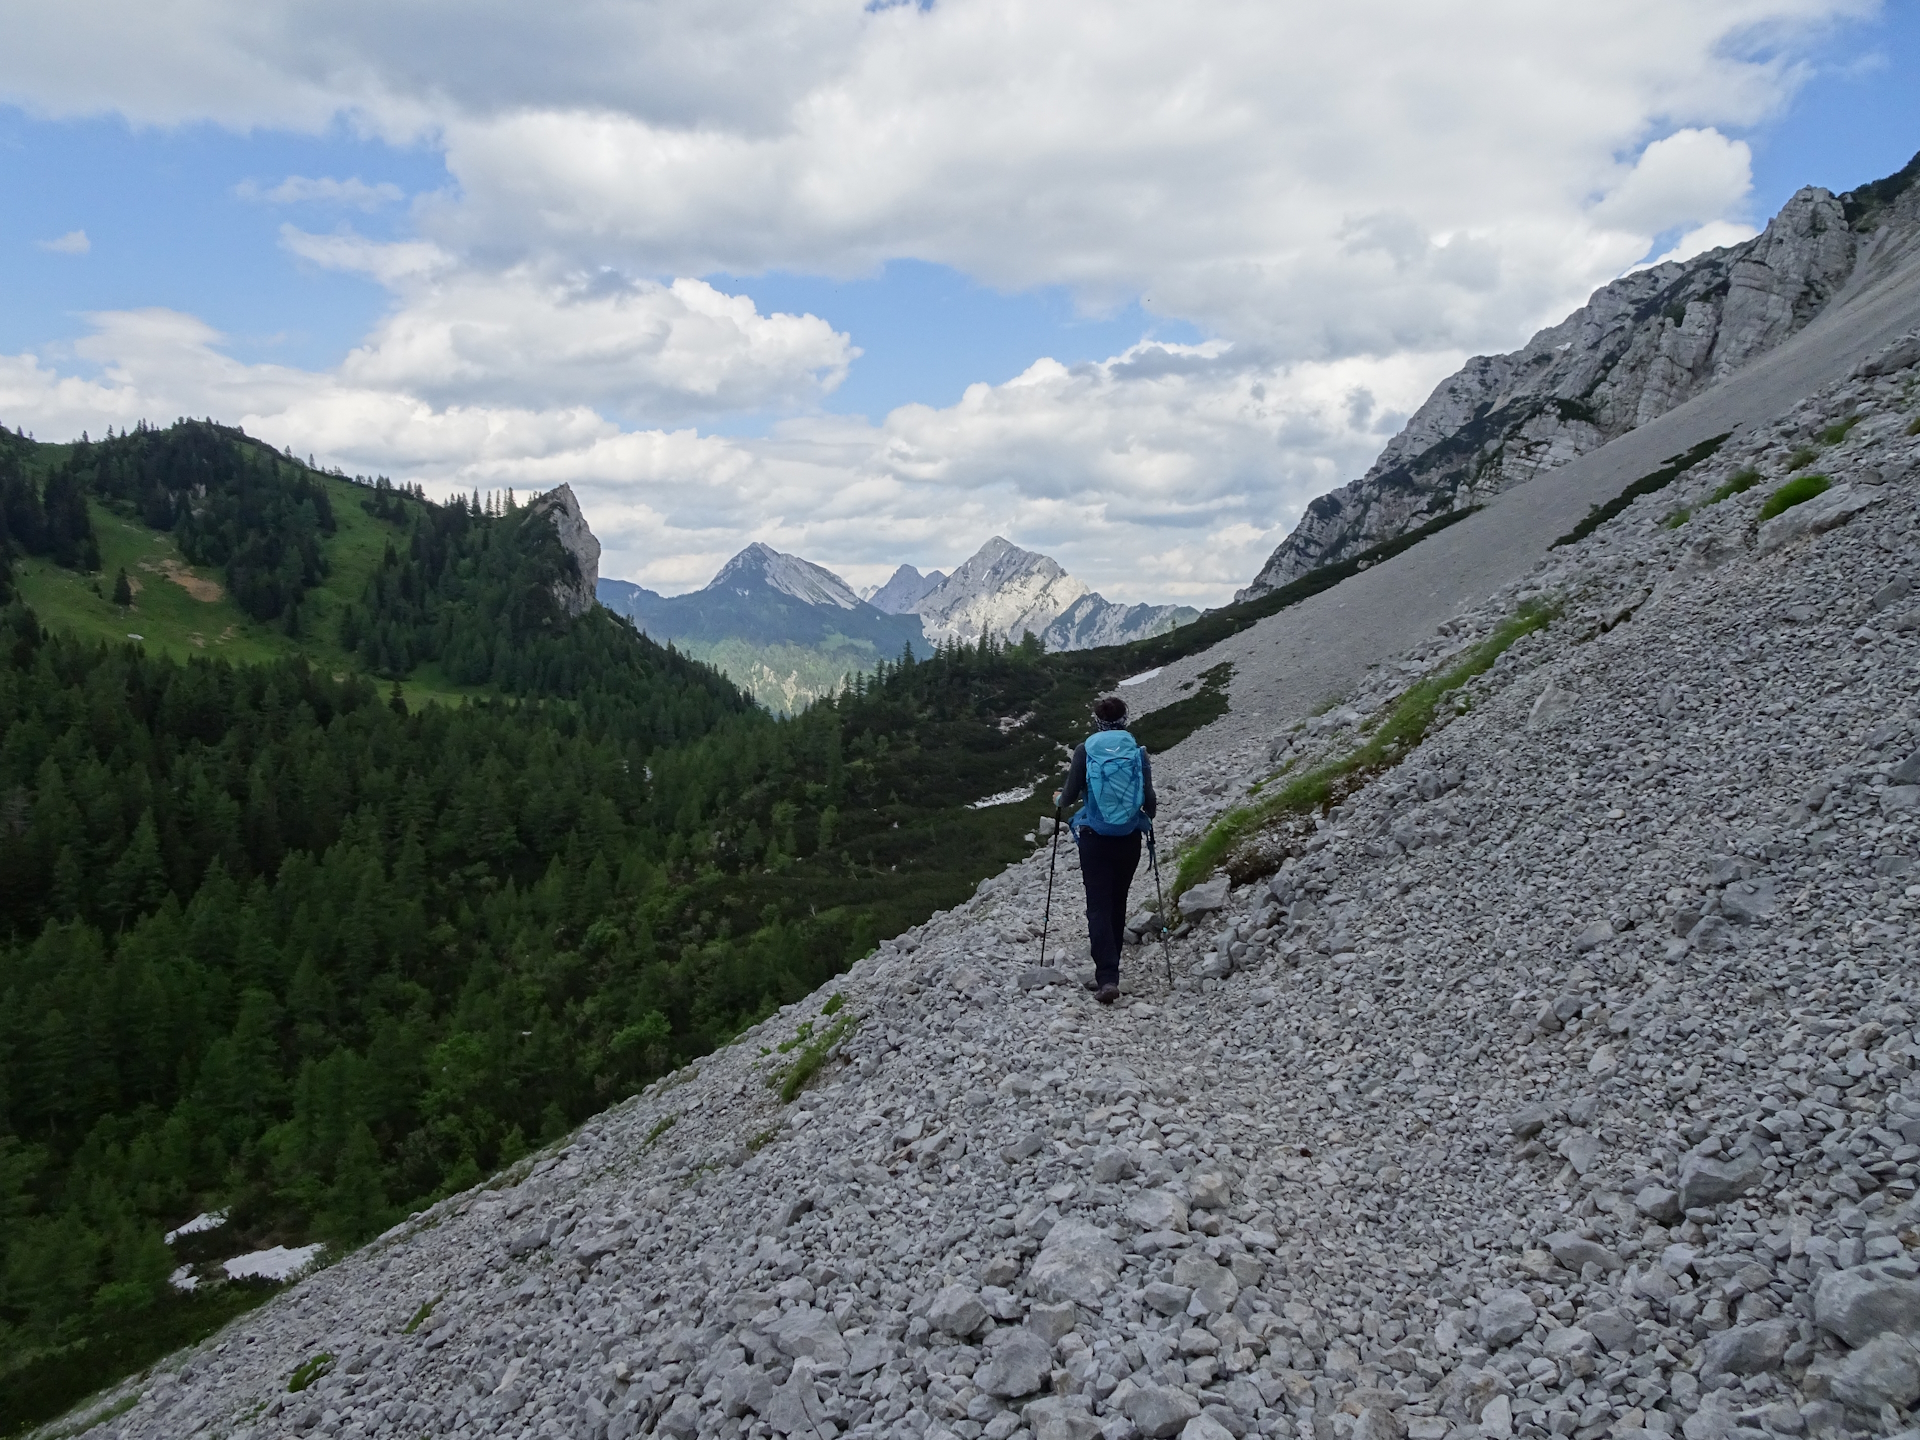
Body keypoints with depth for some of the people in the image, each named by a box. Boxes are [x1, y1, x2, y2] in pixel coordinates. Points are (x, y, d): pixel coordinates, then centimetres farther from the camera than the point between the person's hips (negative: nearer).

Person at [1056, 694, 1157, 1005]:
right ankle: (1109, 972, 26)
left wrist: (1061, 800, 18)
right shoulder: (1138, 752, -2)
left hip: (1094, 839, -2)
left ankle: (1107, 978, -14)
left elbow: (1069, 797, -5)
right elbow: (1149, 800, -5)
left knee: (1099, 907, -1)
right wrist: (1149, 812, 18)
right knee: (1117, 904, 16)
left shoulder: (1085, 750, -5)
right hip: (1129, 839, 2)